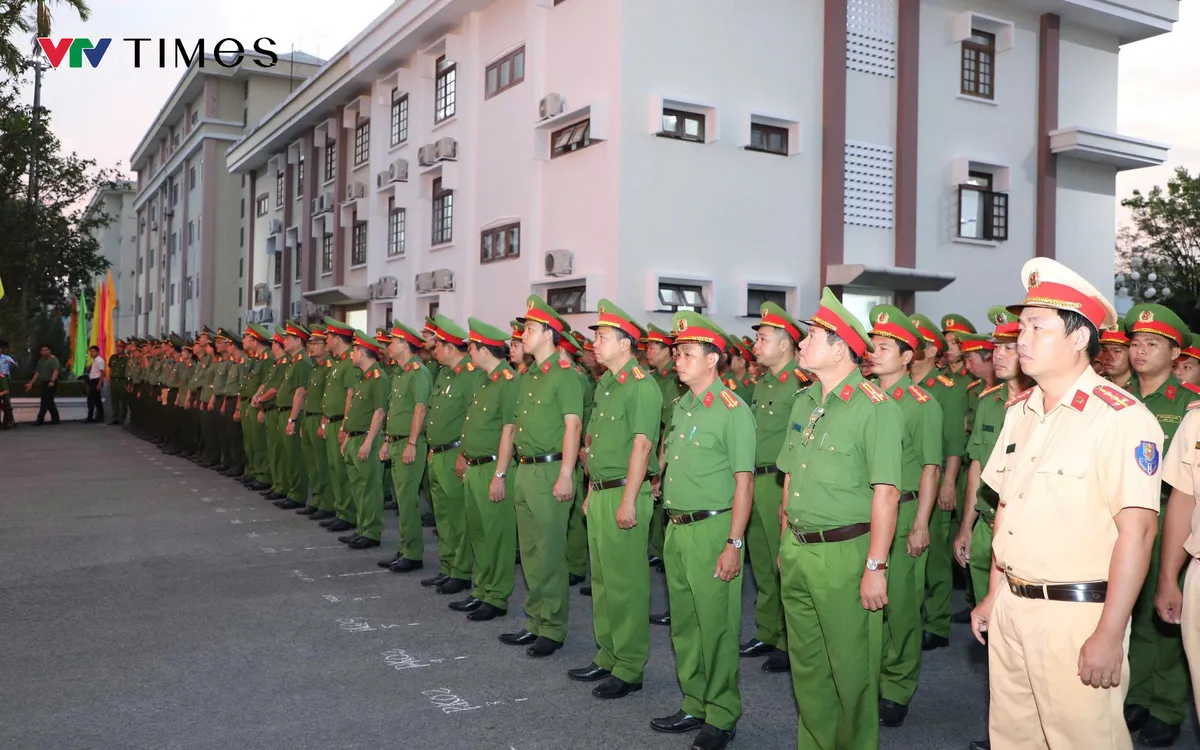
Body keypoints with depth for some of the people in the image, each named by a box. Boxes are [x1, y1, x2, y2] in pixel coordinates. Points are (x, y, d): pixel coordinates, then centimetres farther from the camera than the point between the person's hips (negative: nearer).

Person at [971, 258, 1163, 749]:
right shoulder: (1019, 411, 11)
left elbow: (1137, 530, -18)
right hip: (1012, 608, 7)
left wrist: (1109, 636, -18)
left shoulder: (1121, 417, -14)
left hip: (1078, 613, -7)